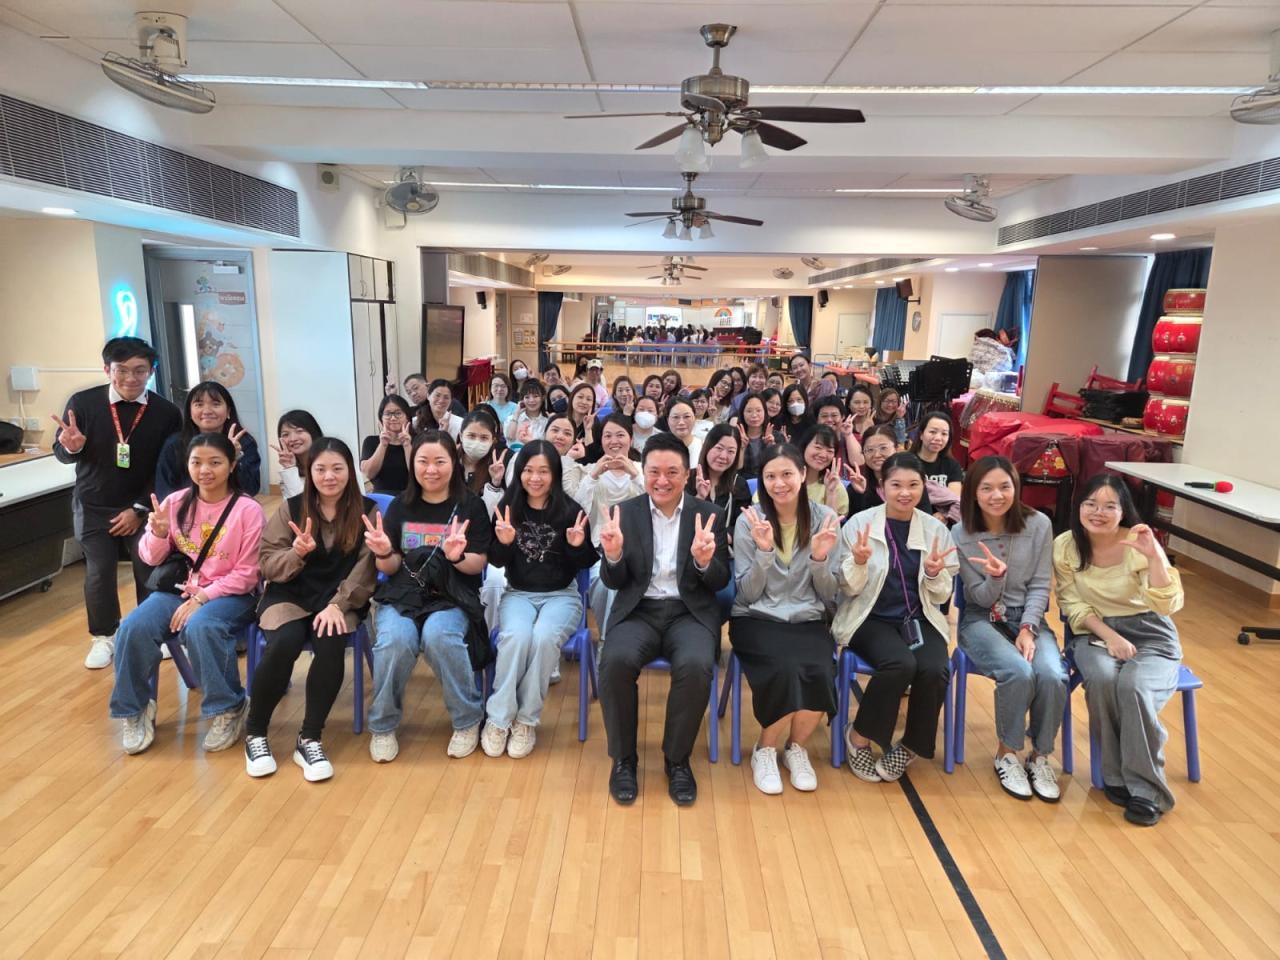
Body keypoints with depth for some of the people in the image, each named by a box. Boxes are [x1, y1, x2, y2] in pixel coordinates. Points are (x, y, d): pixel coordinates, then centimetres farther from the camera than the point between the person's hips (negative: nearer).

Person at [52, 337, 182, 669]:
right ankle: (103, 637, 25)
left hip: (144, 507, 0)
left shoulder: (166, 412, -12)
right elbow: (61, 454, -3)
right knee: (99, 573, 4)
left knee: (149, 570, 0)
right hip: (93, 507, 1)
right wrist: (72, 447, -28)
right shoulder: (82, 402, -11)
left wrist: (140, 509, -10)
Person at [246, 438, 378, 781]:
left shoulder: (367, 511, 1)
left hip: (340, 599, 0)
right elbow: (267, 564, 1)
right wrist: (296, 553, -21)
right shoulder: (290, 508, 3)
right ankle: (255, 733, -6)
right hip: (289, 596, 1)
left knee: (332, 642, -32)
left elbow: (365, 569, -6)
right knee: (284, 643, -30)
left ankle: (309, 738, -15)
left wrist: (337, 605, -19)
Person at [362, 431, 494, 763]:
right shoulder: (400, 505, 8)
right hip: (402, 596, 2)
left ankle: (468, 720, -10)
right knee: (394, 640, -30)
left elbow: (479, 565, -2)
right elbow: (391, 568, 7)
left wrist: (458, 557, -24)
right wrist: (383, 554, -16)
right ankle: (383, 725, -4)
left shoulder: (471, 505, 1)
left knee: (439, 636, -34)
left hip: (451, 598, -2)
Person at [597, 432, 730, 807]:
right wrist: (613, 556, -20)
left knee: (696, 665, -31)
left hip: (690, 612, 0)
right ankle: (623, 758, -5)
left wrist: (705, 561, -22)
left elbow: (721, 582, 1)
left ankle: (677, 760, -5)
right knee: (616, 660, -30)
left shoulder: (708, 513, 3)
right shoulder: (625, 512, 4)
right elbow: (614, 583, 3)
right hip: (638, 611, 1)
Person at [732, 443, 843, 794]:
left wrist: (820, 558, -16)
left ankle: (796, 748, 2)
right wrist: (764, 551, -20)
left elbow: (830, 595, 3)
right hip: (757, 619, -1)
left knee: (818, 674, -29)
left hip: (809, 621, 2)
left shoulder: (825, 518, 1)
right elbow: (747, 595, -5)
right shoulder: (749, 521, -3)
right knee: (786, 670, -31)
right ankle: (765, 750, -2)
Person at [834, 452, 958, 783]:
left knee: (935, 670, -27)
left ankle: (909, 747, 0)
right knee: (901, 664, -31)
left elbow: (941, 597, 6)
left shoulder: (936, 529, 4)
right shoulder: (860, 523, -4)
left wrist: (934, 573, -16)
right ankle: (859, 736, -6)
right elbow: (849, 589, -3)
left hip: (920, 619, 3)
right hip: (871, 618, -3)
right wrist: (859, 562, -24)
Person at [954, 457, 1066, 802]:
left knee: (1052, 676, -28)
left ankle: (1040, 756, -2)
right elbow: (981, 598, -5)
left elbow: (1039, 586, 0)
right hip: (982, 621, -2)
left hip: (1028, 617, 2)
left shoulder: (1038, 524, -5)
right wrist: (996, 576, -28)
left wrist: (1027, 629, -15)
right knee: (1018, 673, -31)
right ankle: (1007, 753, -6)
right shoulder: (961, 534, -8)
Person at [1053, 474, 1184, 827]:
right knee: (1101, 680, -31)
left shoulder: (1138, 543, -12)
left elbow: (1168, 605, -19)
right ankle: (1115, 775, -10)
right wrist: (1109, 636, -15)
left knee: (1134, 688, -31)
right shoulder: (1065, 545, -6)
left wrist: (1153, 556, -32)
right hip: (1095, 633, 1)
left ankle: (1146, 790, -14)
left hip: (1149, 635, -1)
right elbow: (1072, 604, -1)